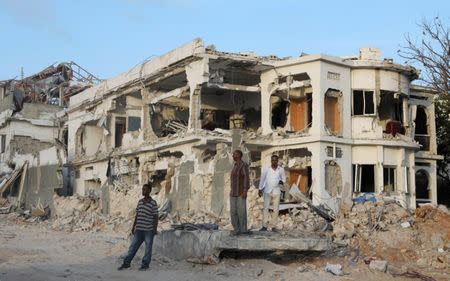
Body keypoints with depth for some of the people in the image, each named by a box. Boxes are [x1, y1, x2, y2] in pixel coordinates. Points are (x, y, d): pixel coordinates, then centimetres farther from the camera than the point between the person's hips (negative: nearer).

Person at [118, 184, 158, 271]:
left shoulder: (153, 203, -8)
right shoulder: (140, 202, 10)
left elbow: (156, 217, -8)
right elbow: (137, 215, 15)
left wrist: (155, 228, -12)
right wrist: (133, 226, 14)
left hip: (149, 230, -5)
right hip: (139, 229, 5)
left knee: (148, 247, 3)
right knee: (133, 246, 8)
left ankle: (145, 265, 13)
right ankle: (126, 263, 14)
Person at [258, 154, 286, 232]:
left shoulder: (281, 169, 2)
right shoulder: (266, 168, 0)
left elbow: (284, 178, 11)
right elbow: (262, 179, 4)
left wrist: (282, 182, -13)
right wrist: (260, 189, 2)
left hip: (276, 191, 1)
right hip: (267, 191, 0)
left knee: (276, 209, 1)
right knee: (265, 208, -2)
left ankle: (274, 226, 7)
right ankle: (264, 226, 0)